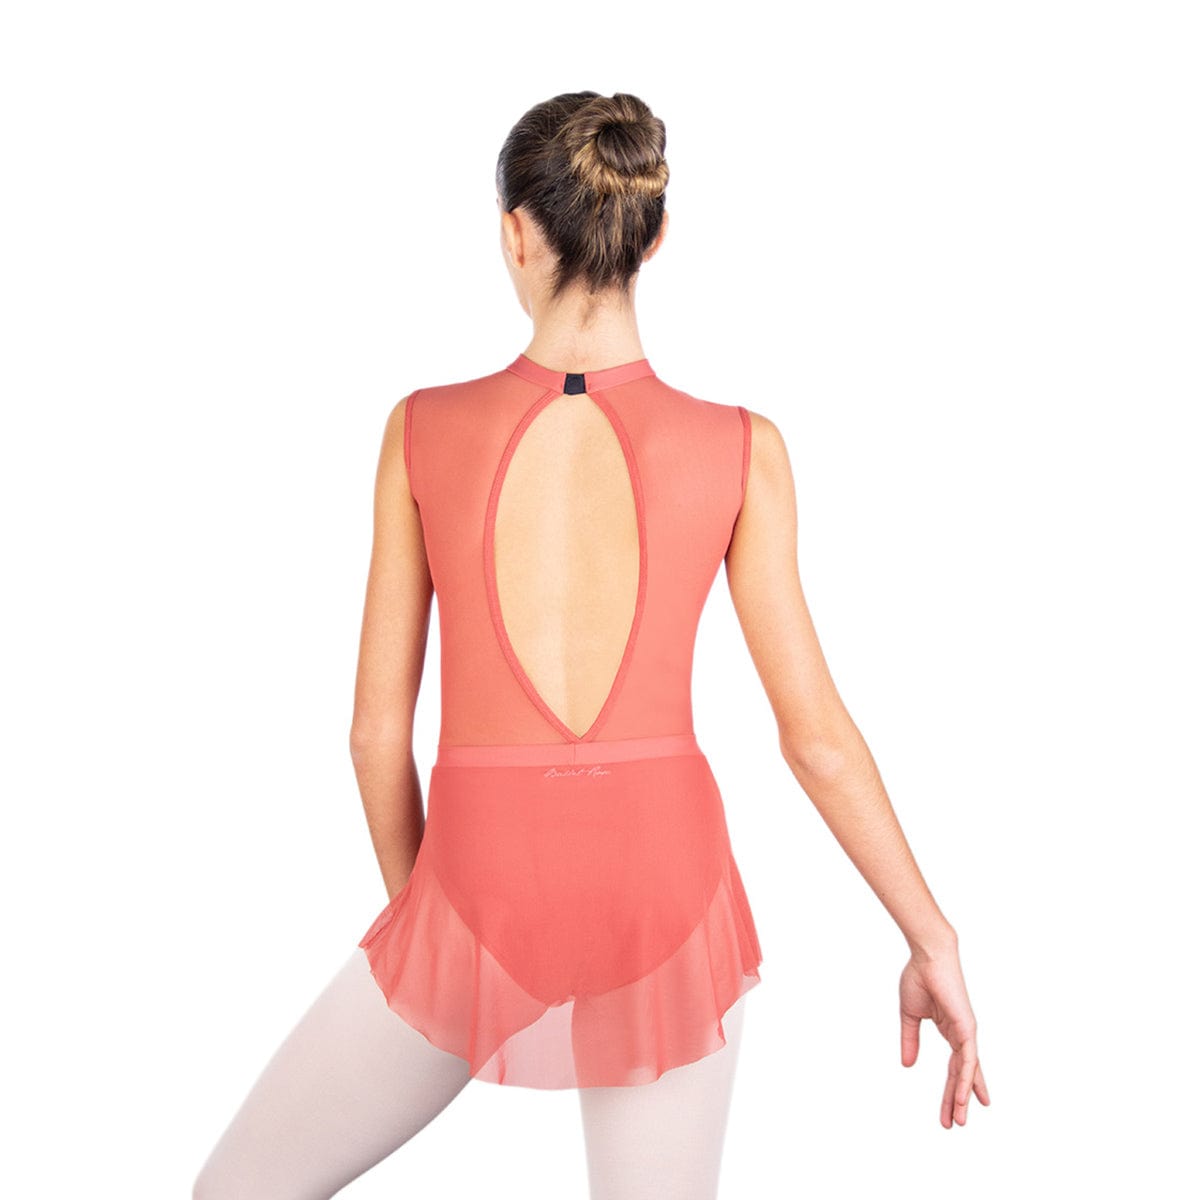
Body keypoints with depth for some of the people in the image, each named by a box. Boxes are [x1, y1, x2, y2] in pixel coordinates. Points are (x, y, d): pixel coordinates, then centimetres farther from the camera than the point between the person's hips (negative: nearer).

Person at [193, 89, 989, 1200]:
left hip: (483, 900, -1)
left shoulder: (424, 430, -6)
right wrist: (934, 941, 7)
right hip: (664, 894, 1)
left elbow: (378, 727, 0)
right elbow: (815, 732, -5)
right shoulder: (740, 449, -6)